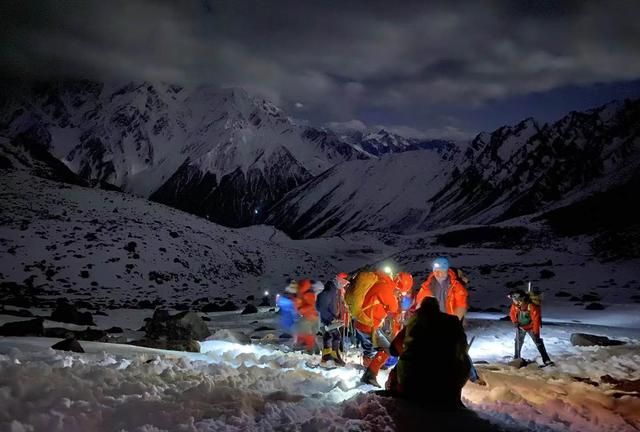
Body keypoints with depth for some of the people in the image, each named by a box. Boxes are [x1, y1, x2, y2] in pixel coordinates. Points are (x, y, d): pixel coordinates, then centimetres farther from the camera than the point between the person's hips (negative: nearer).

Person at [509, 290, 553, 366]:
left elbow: (536, 320, -27)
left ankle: (546, 360, -4)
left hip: (531, 327, -4)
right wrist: (515, 322, -11)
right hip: (520, 327, 4)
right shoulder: (515, 305, -19)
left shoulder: (532, 307, -33)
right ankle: (516, 358, 28)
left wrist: (536, 333, -26)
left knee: (539, 343, -7)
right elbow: (512, 313, 4)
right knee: (518, 342, 11)